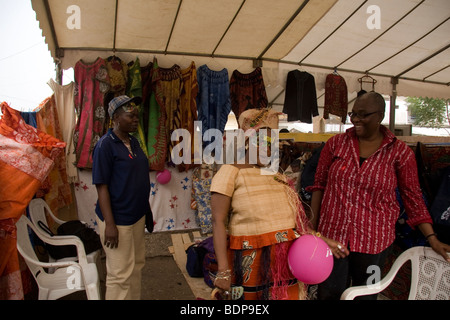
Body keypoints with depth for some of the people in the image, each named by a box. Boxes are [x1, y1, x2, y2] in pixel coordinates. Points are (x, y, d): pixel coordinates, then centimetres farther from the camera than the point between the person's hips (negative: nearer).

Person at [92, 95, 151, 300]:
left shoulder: (133, 142, 8)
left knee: (136, 266, 18)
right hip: (118, 220, -8)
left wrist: (147, 209, 18)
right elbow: (101, 187, -16)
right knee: (120, 275, 2)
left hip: (137, 217, 8)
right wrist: (109, 224, -19)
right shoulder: (105, 145, -15)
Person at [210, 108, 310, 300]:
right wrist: (223, 270, -18)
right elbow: (218, 221, -12)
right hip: (250, 259, -5)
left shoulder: (276, 175, 13)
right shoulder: (232, 171, -5)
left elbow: (295, 218, 14)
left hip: (285, 260, 5)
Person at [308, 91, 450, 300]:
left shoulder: (400, 152, -3)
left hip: (373, 241, 0)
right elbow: (319, 184, 5)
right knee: (329, 293, 10)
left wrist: (432, 239, 0)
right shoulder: (336, 143, 0)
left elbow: (413, 198, 3)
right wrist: (312, 224, 2)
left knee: (366, 295, 16)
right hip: (331, 235, 1)